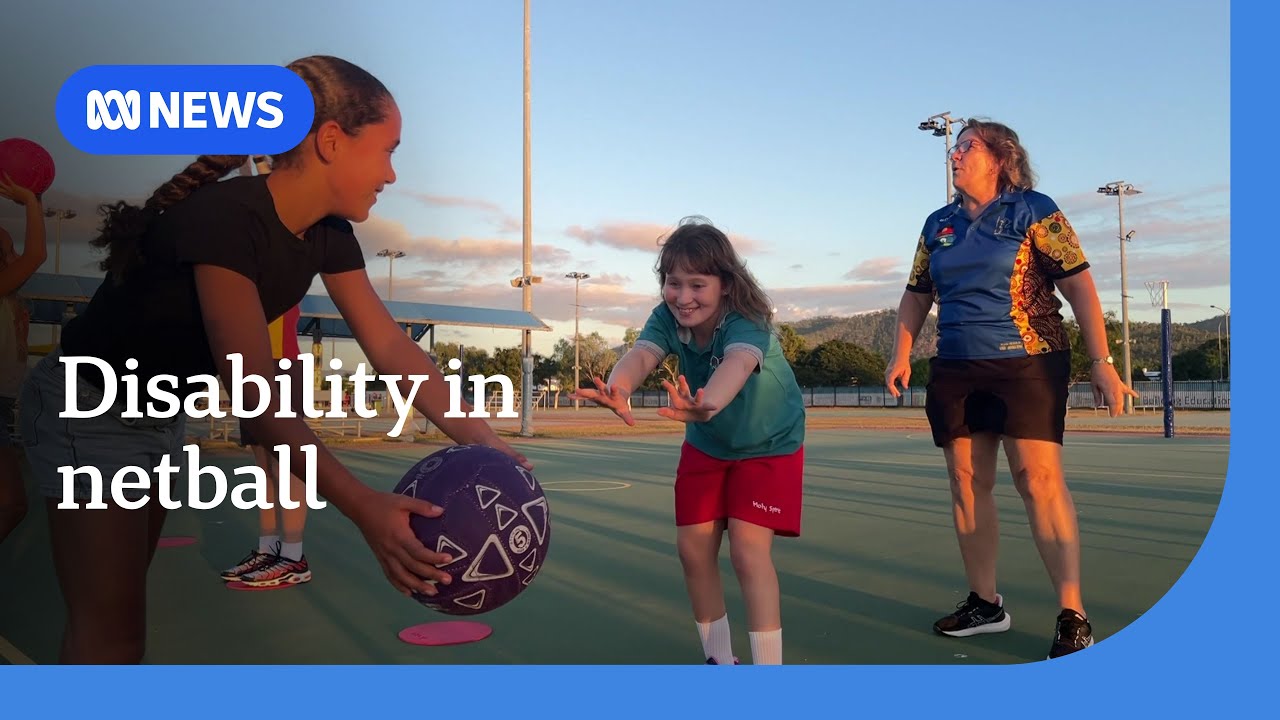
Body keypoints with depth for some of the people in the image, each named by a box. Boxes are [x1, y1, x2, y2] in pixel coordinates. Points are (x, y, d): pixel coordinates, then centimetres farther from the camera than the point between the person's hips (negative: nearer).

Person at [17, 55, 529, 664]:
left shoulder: (327, 234, -7)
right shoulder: (224, 218, -32)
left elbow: (390, 347, -10)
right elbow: (254, 392, -37)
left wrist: (484, 443, -19)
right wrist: (361, 506, -44)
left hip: (161, 417, 8)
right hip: (89, 409, -8)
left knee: (111, 611, 21)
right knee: (112, 633, -6)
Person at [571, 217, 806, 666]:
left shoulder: (747, 320, -34)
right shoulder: (668, 318, -21)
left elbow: (738, 362, -56)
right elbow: (641, 354, -40)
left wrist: (707, 404, -79)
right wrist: (618, 389, -64)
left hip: (769, 445, -5)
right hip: (706, 446, 5)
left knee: (749, 550, -17)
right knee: (693, 548, 3)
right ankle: (719, 660, 20)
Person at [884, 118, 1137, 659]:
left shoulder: (1033, 209, -1)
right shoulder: (939, 224, 14)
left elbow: (1078, 284, -6)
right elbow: (916, 295, 20)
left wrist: (1101, 361, -12)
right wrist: (902, 355, 9)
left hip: (1028, 363, -5)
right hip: (955, 371, 6)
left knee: (1039, 478, -12)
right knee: (966, 483, 5)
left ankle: (1073, 615, -6)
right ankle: (984, 603, 17)